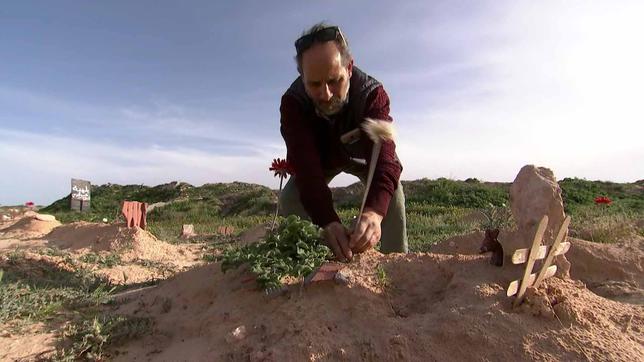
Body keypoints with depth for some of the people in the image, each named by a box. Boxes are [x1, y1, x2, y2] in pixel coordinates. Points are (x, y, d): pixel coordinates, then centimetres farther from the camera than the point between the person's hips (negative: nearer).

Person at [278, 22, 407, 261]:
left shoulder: (372, 93, -36)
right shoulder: (292, 103, -35)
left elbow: (383, 154, -49)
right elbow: (307, 168, -44)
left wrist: (374, 212, -68)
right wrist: (328, 222, -60)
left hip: (363, 154, 0)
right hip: (320, 159, 1)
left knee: (393, 192, -23)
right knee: (290, 198, -18)